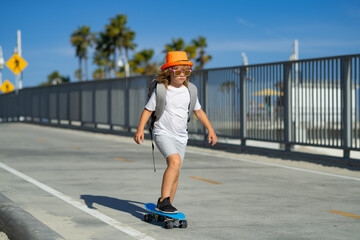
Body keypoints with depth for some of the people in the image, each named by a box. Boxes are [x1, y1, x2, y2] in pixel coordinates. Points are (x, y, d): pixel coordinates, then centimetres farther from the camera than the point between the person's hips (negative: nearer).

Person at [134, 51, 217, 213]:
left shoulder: (188, 90, 5)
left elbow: (198, 111, 15)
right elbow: (148, 110, -4)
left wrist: (210, 130, 11)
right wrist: (140, 130, -15)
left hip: (181, 136, 5)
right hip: (163, 133, -5)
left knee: (175, 172, 8)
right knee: (175, 161, -28)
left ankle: (167, 206, 20)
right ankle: (163, 200, -25)